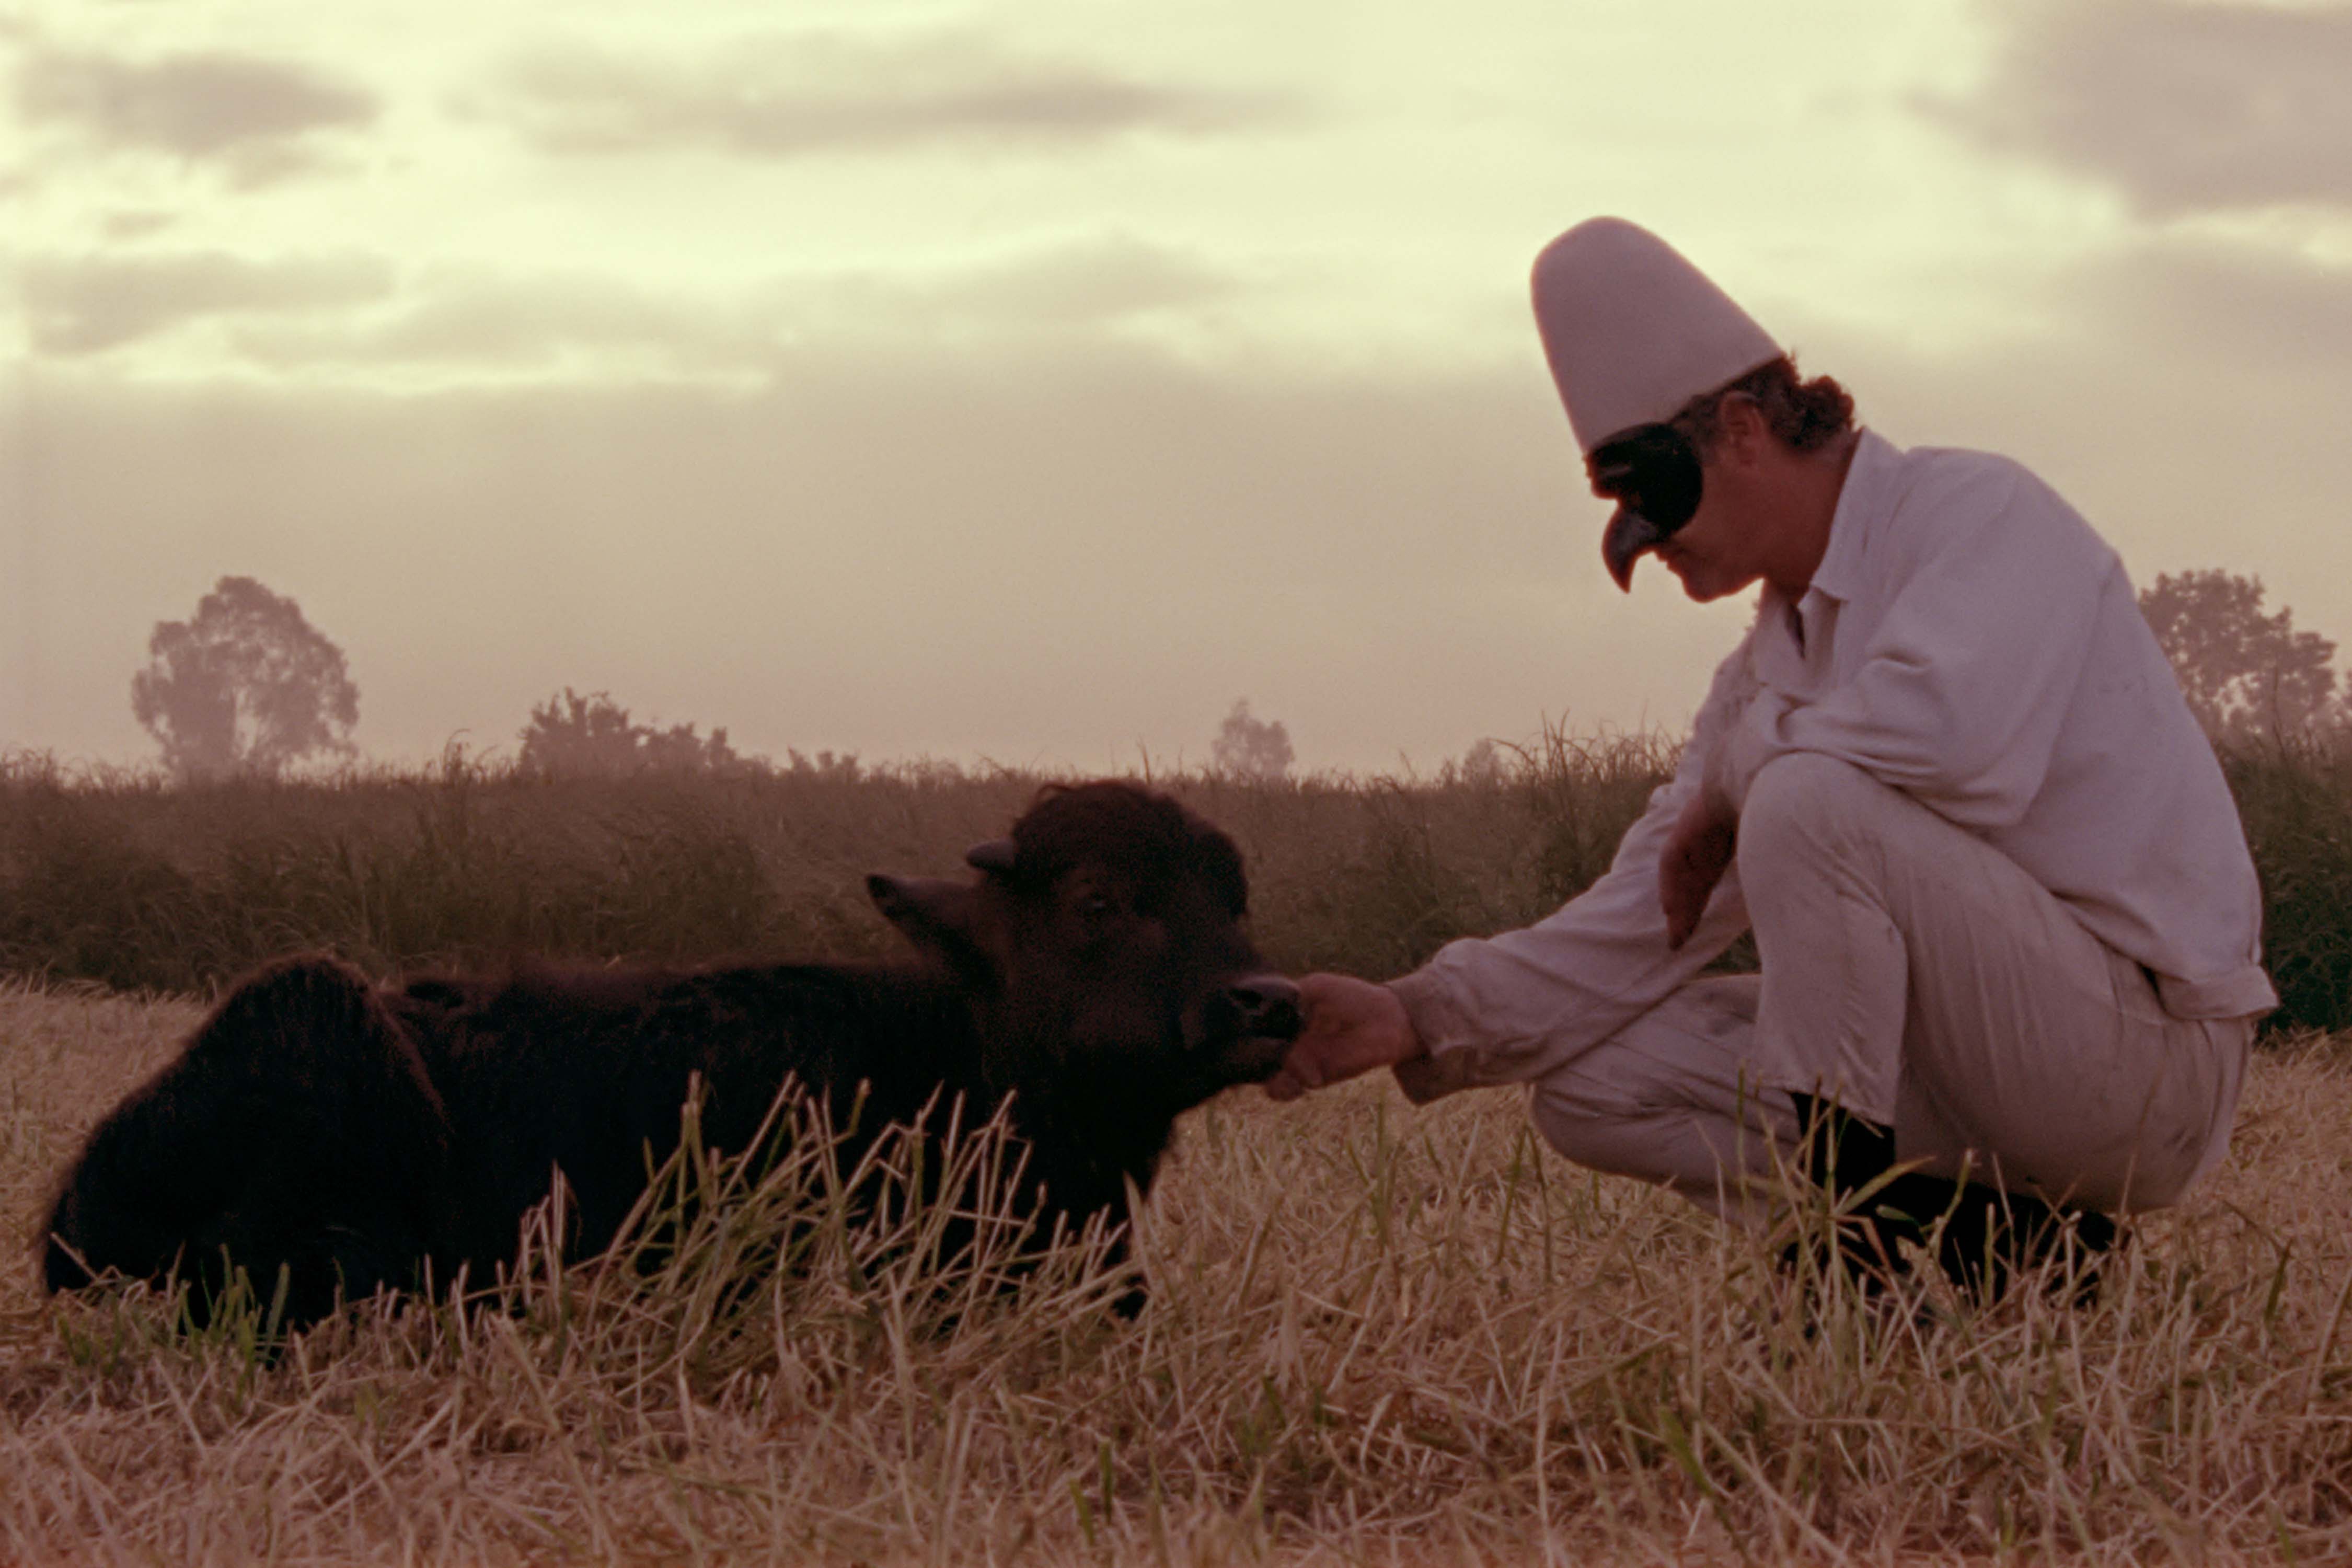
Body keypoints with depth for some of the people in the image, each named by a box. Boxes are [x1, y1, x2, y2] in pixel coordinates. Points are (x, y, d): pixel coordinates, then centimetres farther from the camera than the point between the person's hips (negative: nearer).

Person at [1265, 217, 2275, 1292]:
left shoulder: (1977, 510, -10)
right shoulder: (1771, 669, 15)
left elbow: (1944, 731, -31)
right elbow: (1640, 928, 14)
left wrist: (1728, 795, -13)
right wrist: (1416, 1019, 0)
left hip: (2149, 1052, -9)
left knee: (1810, 799, -28)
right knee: (1588, 1081, 3)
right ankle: (1989, 1234, -5)